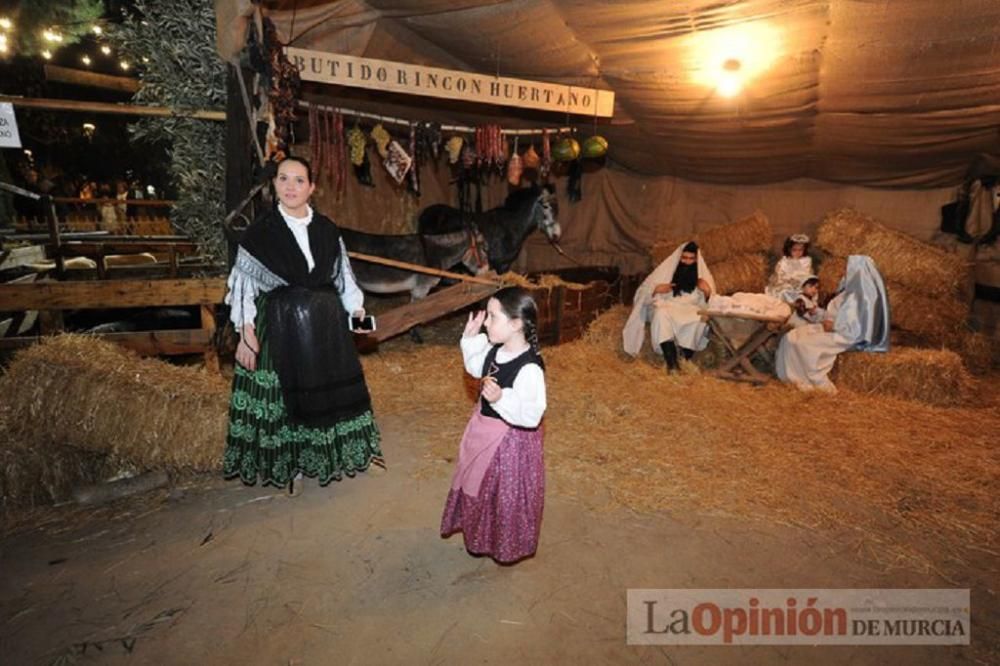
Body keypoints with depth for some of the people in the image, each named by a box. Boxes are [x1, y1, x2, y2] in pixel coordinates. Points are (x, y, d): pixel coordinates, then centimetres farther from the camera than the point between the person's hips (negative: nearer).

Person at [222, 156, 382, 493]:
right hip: (281, 325, -3)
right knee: (285, 394, 6)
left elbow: (342, 276, 12)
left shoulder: (327, 229, 3)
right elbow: (245, 285, -5)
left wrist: (357, 310, 3)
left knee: (328, 390, 12)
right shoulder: (260, 231, -6)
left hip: (325, 323, 4)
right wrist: (246, 334, -9)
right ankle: (290, 464, 26)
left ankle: (326, 455, 33)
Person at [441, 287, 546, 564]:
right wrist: (470, 338, -2)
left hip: (510, 440, -8)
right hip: (484, 429, 9)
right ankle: (483, 531, 56)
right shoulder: (494, 349, -9)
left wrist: (501, 398, -45)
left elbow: (531, 416, -32)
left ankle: (507, 545, 43)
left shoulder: (530, 368, -34)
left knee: (506, 493, 15)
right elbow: (475, 368, 12)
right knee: (481, 484, 29)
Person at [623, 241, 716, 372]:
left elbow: (709, 301, 9)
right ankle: (671, 362, -43)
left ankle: (687, 360, -31)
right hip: (666, 305, -1)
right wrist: (656, 289, -15)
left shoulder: (702, 273, 11)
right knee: (662, 315, -38)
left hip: (690, 309, 1)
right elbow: (645, 289, 7)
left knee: (701, 319, -35)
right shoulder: (667, 268, 8)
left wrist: (707, 291, -12)